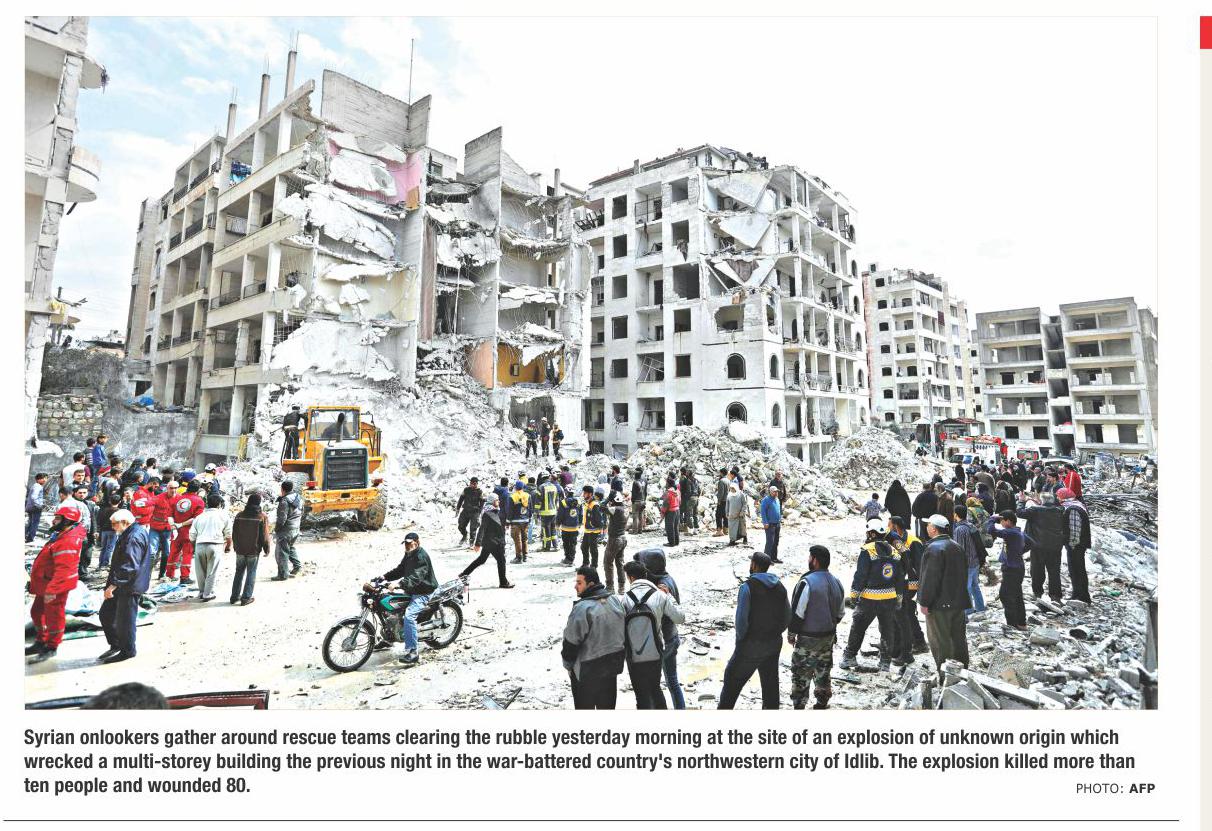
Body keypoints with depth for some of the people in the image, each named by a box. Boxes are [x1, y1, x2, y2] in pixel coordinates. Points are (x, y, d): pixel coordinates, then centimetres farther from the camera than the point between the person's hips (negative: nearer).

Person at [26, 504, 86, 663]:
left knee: (54, 616, 5)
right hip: (46, 584, 11)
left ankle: (51, 648, 20)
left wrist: (52, 589, -31)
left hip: (56, 585, -11)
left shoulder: (68, 542, -28)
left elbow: (63, 569, -32)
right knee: (37, 611, 23)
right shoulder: (62, 535, 7)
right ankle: (40, 642, 40)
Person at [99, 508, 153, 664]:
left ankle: (127, 651, 17)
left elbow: (129, 567, -29)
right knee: (105, 614, 17)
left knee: (124, 620, 2)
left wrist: (113, 585, -28)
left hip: (129, 587, -11)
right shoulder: (129, 534, 13)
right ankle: (115, 645, 29)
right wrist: (112, 579, 22)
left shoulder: (134, 537, -23)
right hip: (122, 584, 11)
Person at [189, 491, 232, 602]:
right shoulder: (224, 515, 5)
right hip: (214, 545, -3)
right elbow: (228, 534, 5)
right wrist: (228, 546, 20)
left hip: (199, 545, 3)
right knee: (211, 572, 4)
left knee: (201, 571, 16)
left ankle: (201, 592, 26)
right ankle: (208, 594, 6)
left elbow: (192, 536, 12)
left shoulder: (199, 516, 14)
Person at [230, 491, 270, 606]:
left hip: (240, 550, 4)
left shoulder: (240, 514, -1)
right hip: (254, 551, -4)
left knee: (239, 572, 17)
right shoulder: (262, 516, -12)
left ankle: (235, 596, 23)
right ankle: (246, 597, 6)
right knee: (251, 574, 5)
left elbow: (234, 533, 7)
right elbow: (264, 535, -10)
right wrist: (266, 550, 0)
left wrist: (236, 546, 21)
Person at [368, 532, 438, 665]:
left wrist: (399, 585, -45)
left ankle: (412, 652, -27)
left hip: (424, 593, -10)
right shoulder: (409, 555, 12)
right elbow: (400, 570, 15)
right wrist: (385, 576, -1)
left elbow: (415, 577, -33)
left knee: (409, 614, -29)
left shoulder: (421, 557, -20)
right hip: (411, 591, 10)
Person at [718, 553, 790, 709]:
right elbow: (787, 617, 5)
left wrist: (740, 639, -5)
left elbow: (741, 618, -20)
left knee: (733, 678, 9)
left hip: (752, 644, -6)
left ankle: (724, 708, 15)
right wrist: (774, 633, 13)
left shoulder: (748, 586, -17)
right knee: (770, 682, 17)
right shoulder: (779, 587, 2)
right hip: (775, 643, 6)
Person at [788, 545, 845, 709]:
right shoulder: (836, 582, 1)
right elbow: (840, 612, 11)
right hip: (829, 637, 7)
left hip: (808, 639, -7)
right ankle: (822, 703, 32)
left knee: (801, 674, 6)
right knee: (823, 671, 20)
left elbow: (797, 612, -20)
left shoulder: (807, 582, -22)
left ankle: (799, 705, 11)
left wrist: (791, 633, -6)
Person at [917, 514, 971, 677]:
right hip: (958, 602, 9)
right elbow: (964, 573, 18)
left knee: (940, 640, 1)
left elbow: (930, 578, -21)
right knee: (958, 638, 17)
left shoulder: (934, 548, -19)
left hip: (939, 603, -9)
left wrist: (924, 602, -15)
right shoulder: (956, 546, 10)